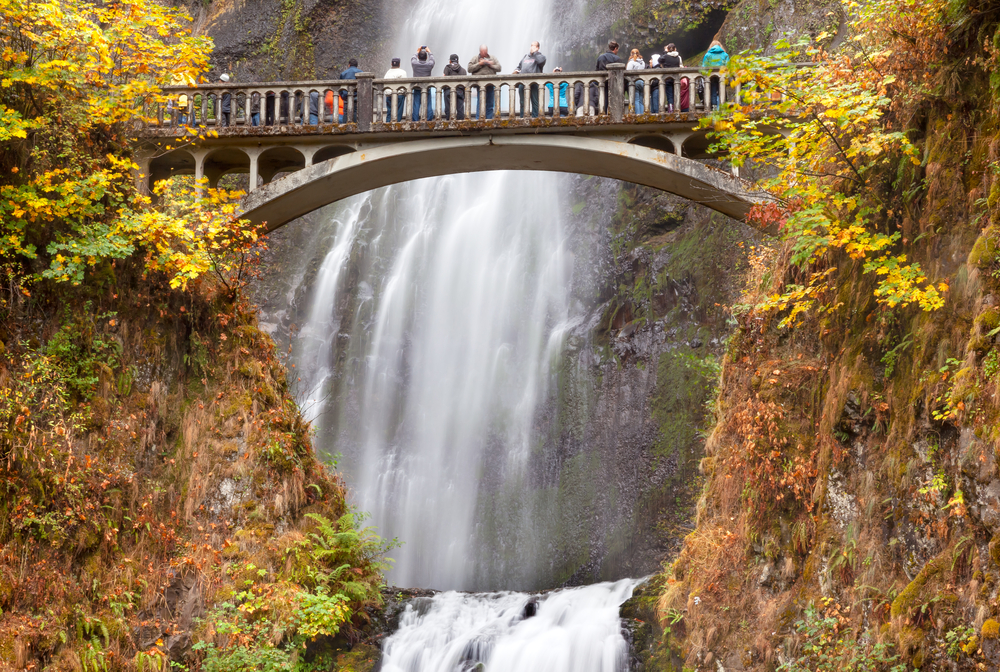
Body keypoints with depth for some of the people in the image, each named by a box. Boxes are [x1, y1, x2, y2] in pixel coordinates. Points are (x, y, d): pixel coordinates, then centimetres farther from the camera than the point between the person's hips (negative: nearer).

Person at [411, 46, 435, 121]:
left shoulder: (414, 64, -7)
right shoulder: (429, 65, -6)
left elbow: (413, 59, 18)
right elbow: (432, 59, 17)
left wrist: (417, 52, 33)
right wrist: (429, 52, 33)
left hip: (417, 88, 0)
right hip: (427, 88, 0)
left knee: (416, 106, 0)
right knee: (428, 106, 2)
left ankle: (415, 122, -3)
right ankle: (429, 121, 0)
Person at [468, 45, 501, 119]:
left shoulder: (492, 58, 16)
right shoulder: (475, 59, 10)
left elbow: (498, 68, 8)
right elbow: (469, 69, 0)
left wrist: (490, 65, -5)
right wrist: (479, 64, -7)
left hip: (491, 84, 3)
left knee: (490, 103, 5)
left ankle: (489, 118, 10)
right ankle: (478, 119, -12)